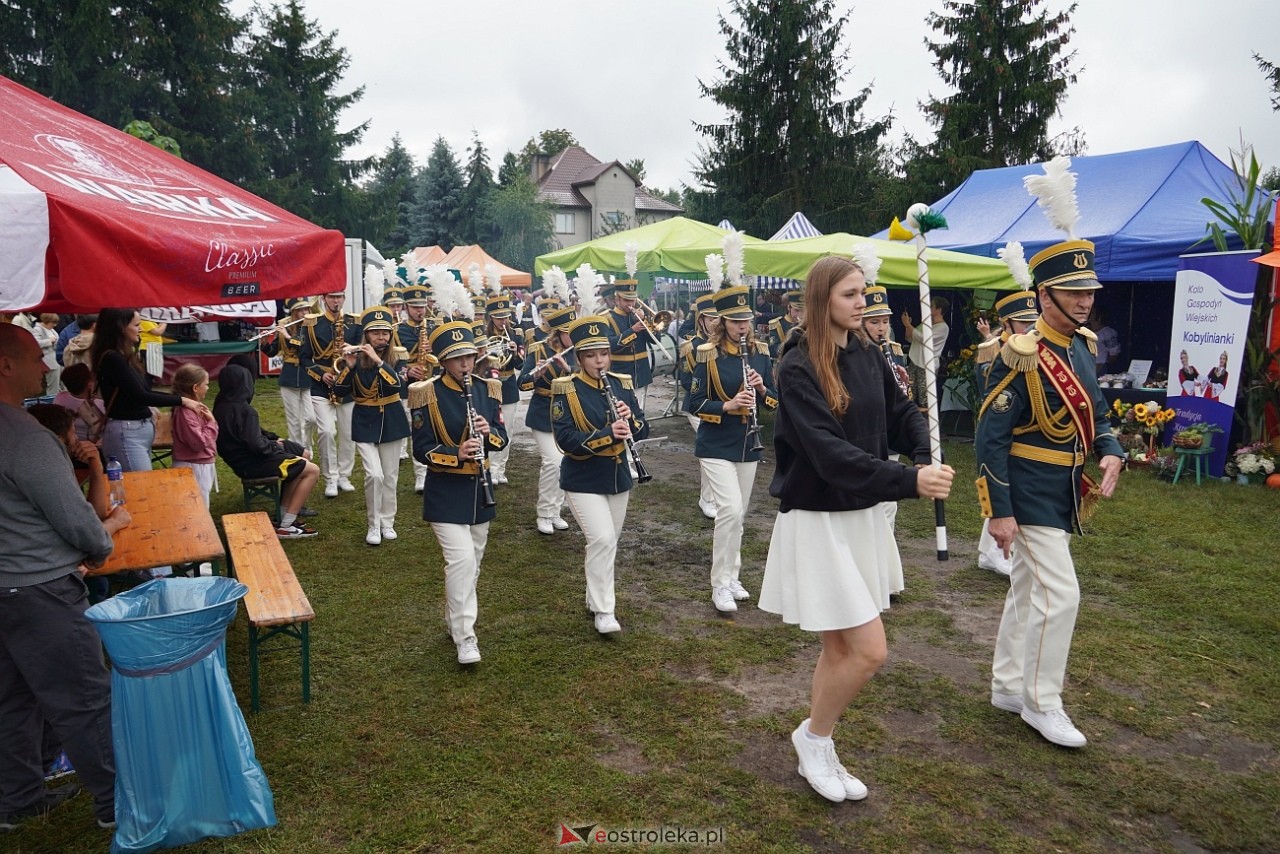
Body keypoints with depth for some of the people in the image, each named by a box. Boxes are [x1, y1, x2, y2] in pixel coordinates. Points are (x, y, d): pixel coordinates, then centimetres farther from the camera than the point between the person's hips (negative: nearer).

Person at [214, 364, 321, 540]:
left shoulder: (222, 406, 5)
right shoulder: (244, 410, -25)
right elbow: (256, 445, -27)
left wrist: (273, 439, 9)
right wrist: (275, 446, -8)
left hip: (241, 457, 10)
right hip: (252, 463, -10)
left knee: (303, 455, 21)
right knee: (312, 471, -9)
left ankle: (285, 515, 19)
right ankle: (285, 527, -8)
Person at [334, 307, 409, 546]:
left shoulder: (396, 358, -4)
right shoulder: (355, 358, -6)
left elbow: (397, 385, -22)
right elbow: (339, 392, -12)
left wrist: (378, 360, -30)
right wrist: (348, 366, -26)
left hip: (391, 421, 2)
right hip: (365, 423, -2)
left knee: (390, 476, 9)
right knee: (374, 475, -13)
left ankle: (387, 522, 24)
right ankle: (373, 526, 4)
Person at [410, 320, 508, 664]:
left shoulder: (487, 390, 2)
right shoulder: (427, 395, -11)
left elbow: (502, 440, 4)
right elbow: (421, 450, -12)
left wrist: (488, 433, -19)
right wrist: (457, 454, -28)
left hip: (479, 488, 5)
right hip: (446, 493, -5)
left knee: (472, 563, 15)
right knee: (461, 559, -15)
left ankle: (454, 619, 36)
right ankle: (465, 637, -4)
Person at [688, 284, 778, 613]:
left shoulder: (760, 353, 3)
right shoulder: (708, 354, -10)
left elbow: (774, 401, 7)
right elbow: (695, 404, -9)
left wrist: (762, 390, -14)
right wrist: (728, 405, -24)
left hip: (748, 446, 5)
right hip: (716, 447, -5)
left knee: (739, 514, 12)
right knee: (730, 510, -15)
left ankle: (731, 577, 28)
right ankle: (720, 585, -2)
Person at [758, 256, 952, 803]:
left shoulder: (868, 355, 4)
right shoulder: (798, 367, -17)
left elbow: (901, 413, 10)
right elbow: (829, 452, -26)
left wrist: (924, 455, -12)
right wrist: (909, 482, -33)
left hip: (861, 516, 7)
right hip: (817, 520, -7)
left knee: (840, 646, 15)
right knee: (869, 650, -7)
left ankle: (817, 753, 33)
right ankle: (813, 737, 19)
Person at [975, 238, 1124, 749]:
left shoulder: (1083, 346, 6)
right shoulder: (1022, 357, -19)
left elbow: (1094, 413, 17)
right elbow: (990, 439, -19)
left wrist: (1112, 453, -5)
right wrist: (999, 512, -21)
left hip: (1062, 495, 9)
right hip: (1031, 496, -9)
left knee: (1028, 592, 16)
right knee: (1060, 595, -6)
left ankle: (1007, 687, 30)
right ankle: (1041, 703, 11)